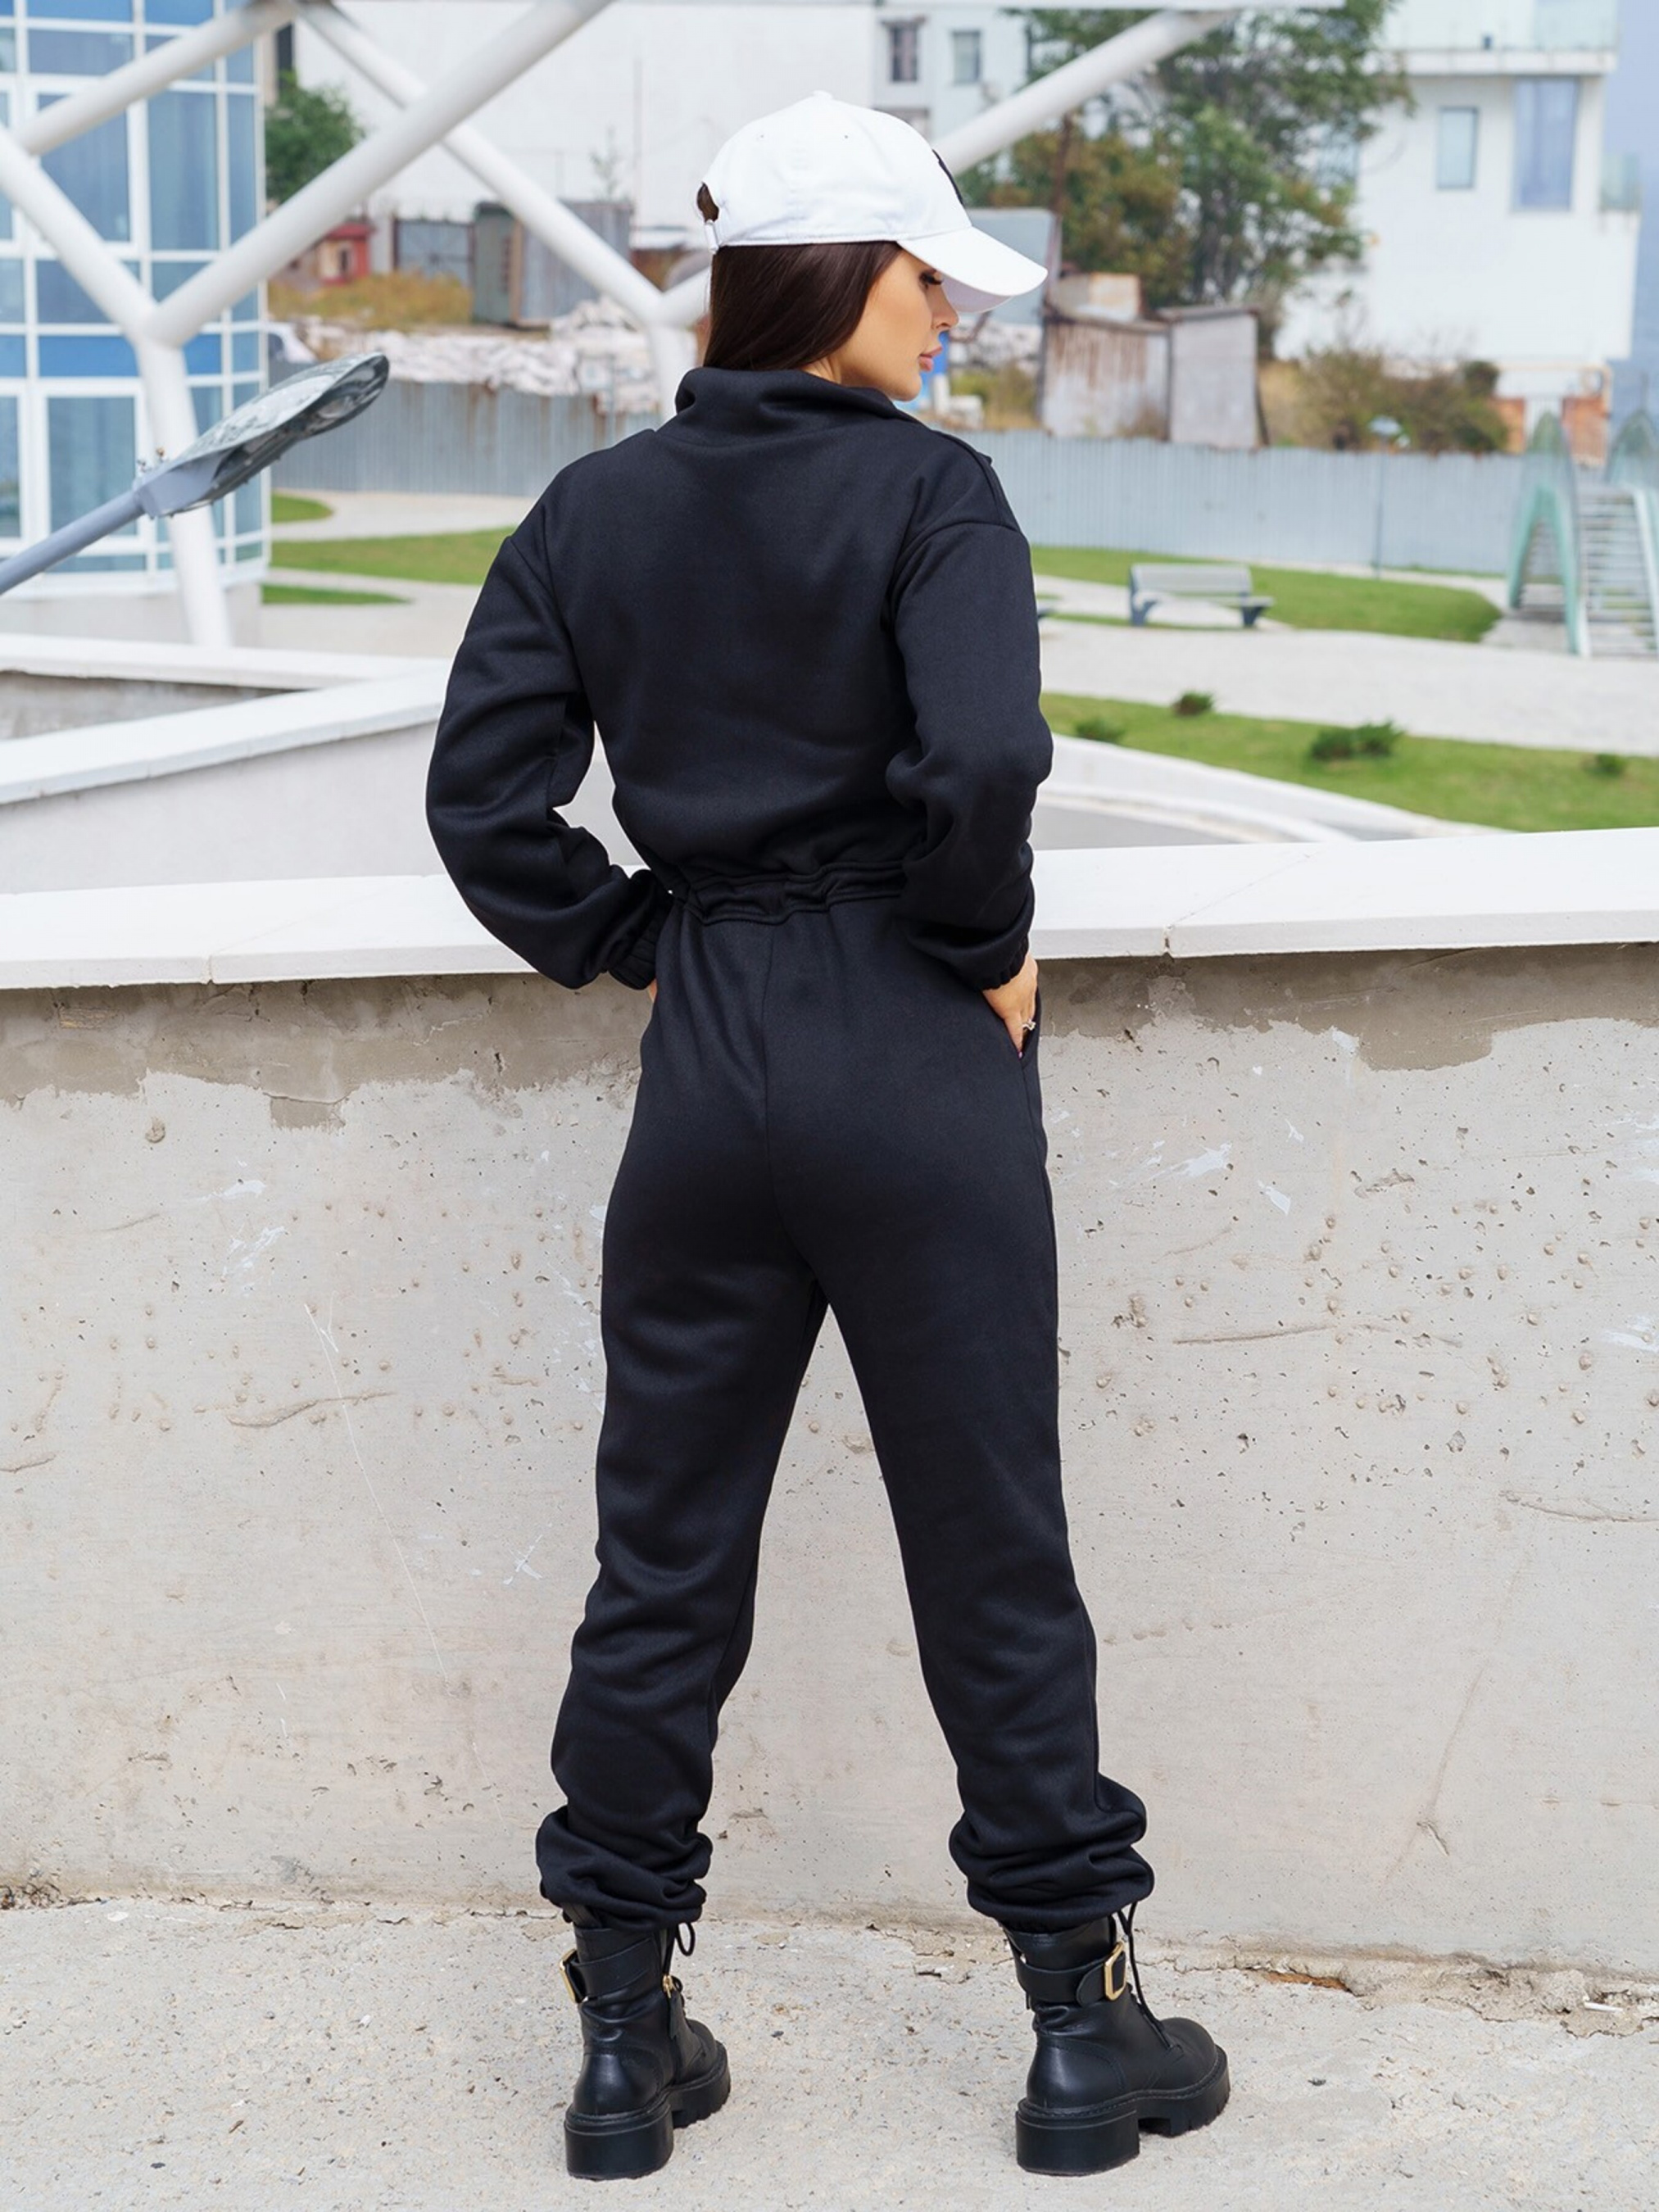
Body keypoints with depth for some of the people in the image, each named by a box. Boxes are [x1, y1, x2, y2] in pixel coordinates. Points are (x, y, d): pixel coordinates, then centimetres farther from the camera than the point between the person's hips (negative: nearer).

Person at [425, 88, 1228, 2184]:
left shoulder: (595, 509, 4)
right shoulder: (929, 489, -9)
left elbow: (483, 797, -1)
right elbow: (982, 761, -23)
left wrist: (633, 945, 10)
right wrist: (987, 951, -7)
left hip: (703, 1071, 4)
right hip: (916, 1068, -4)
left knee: (662, 1560, 12)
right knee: (991, 1556, 7)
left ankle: (627, 2032, 20)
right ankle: (1085, 2025, 19)